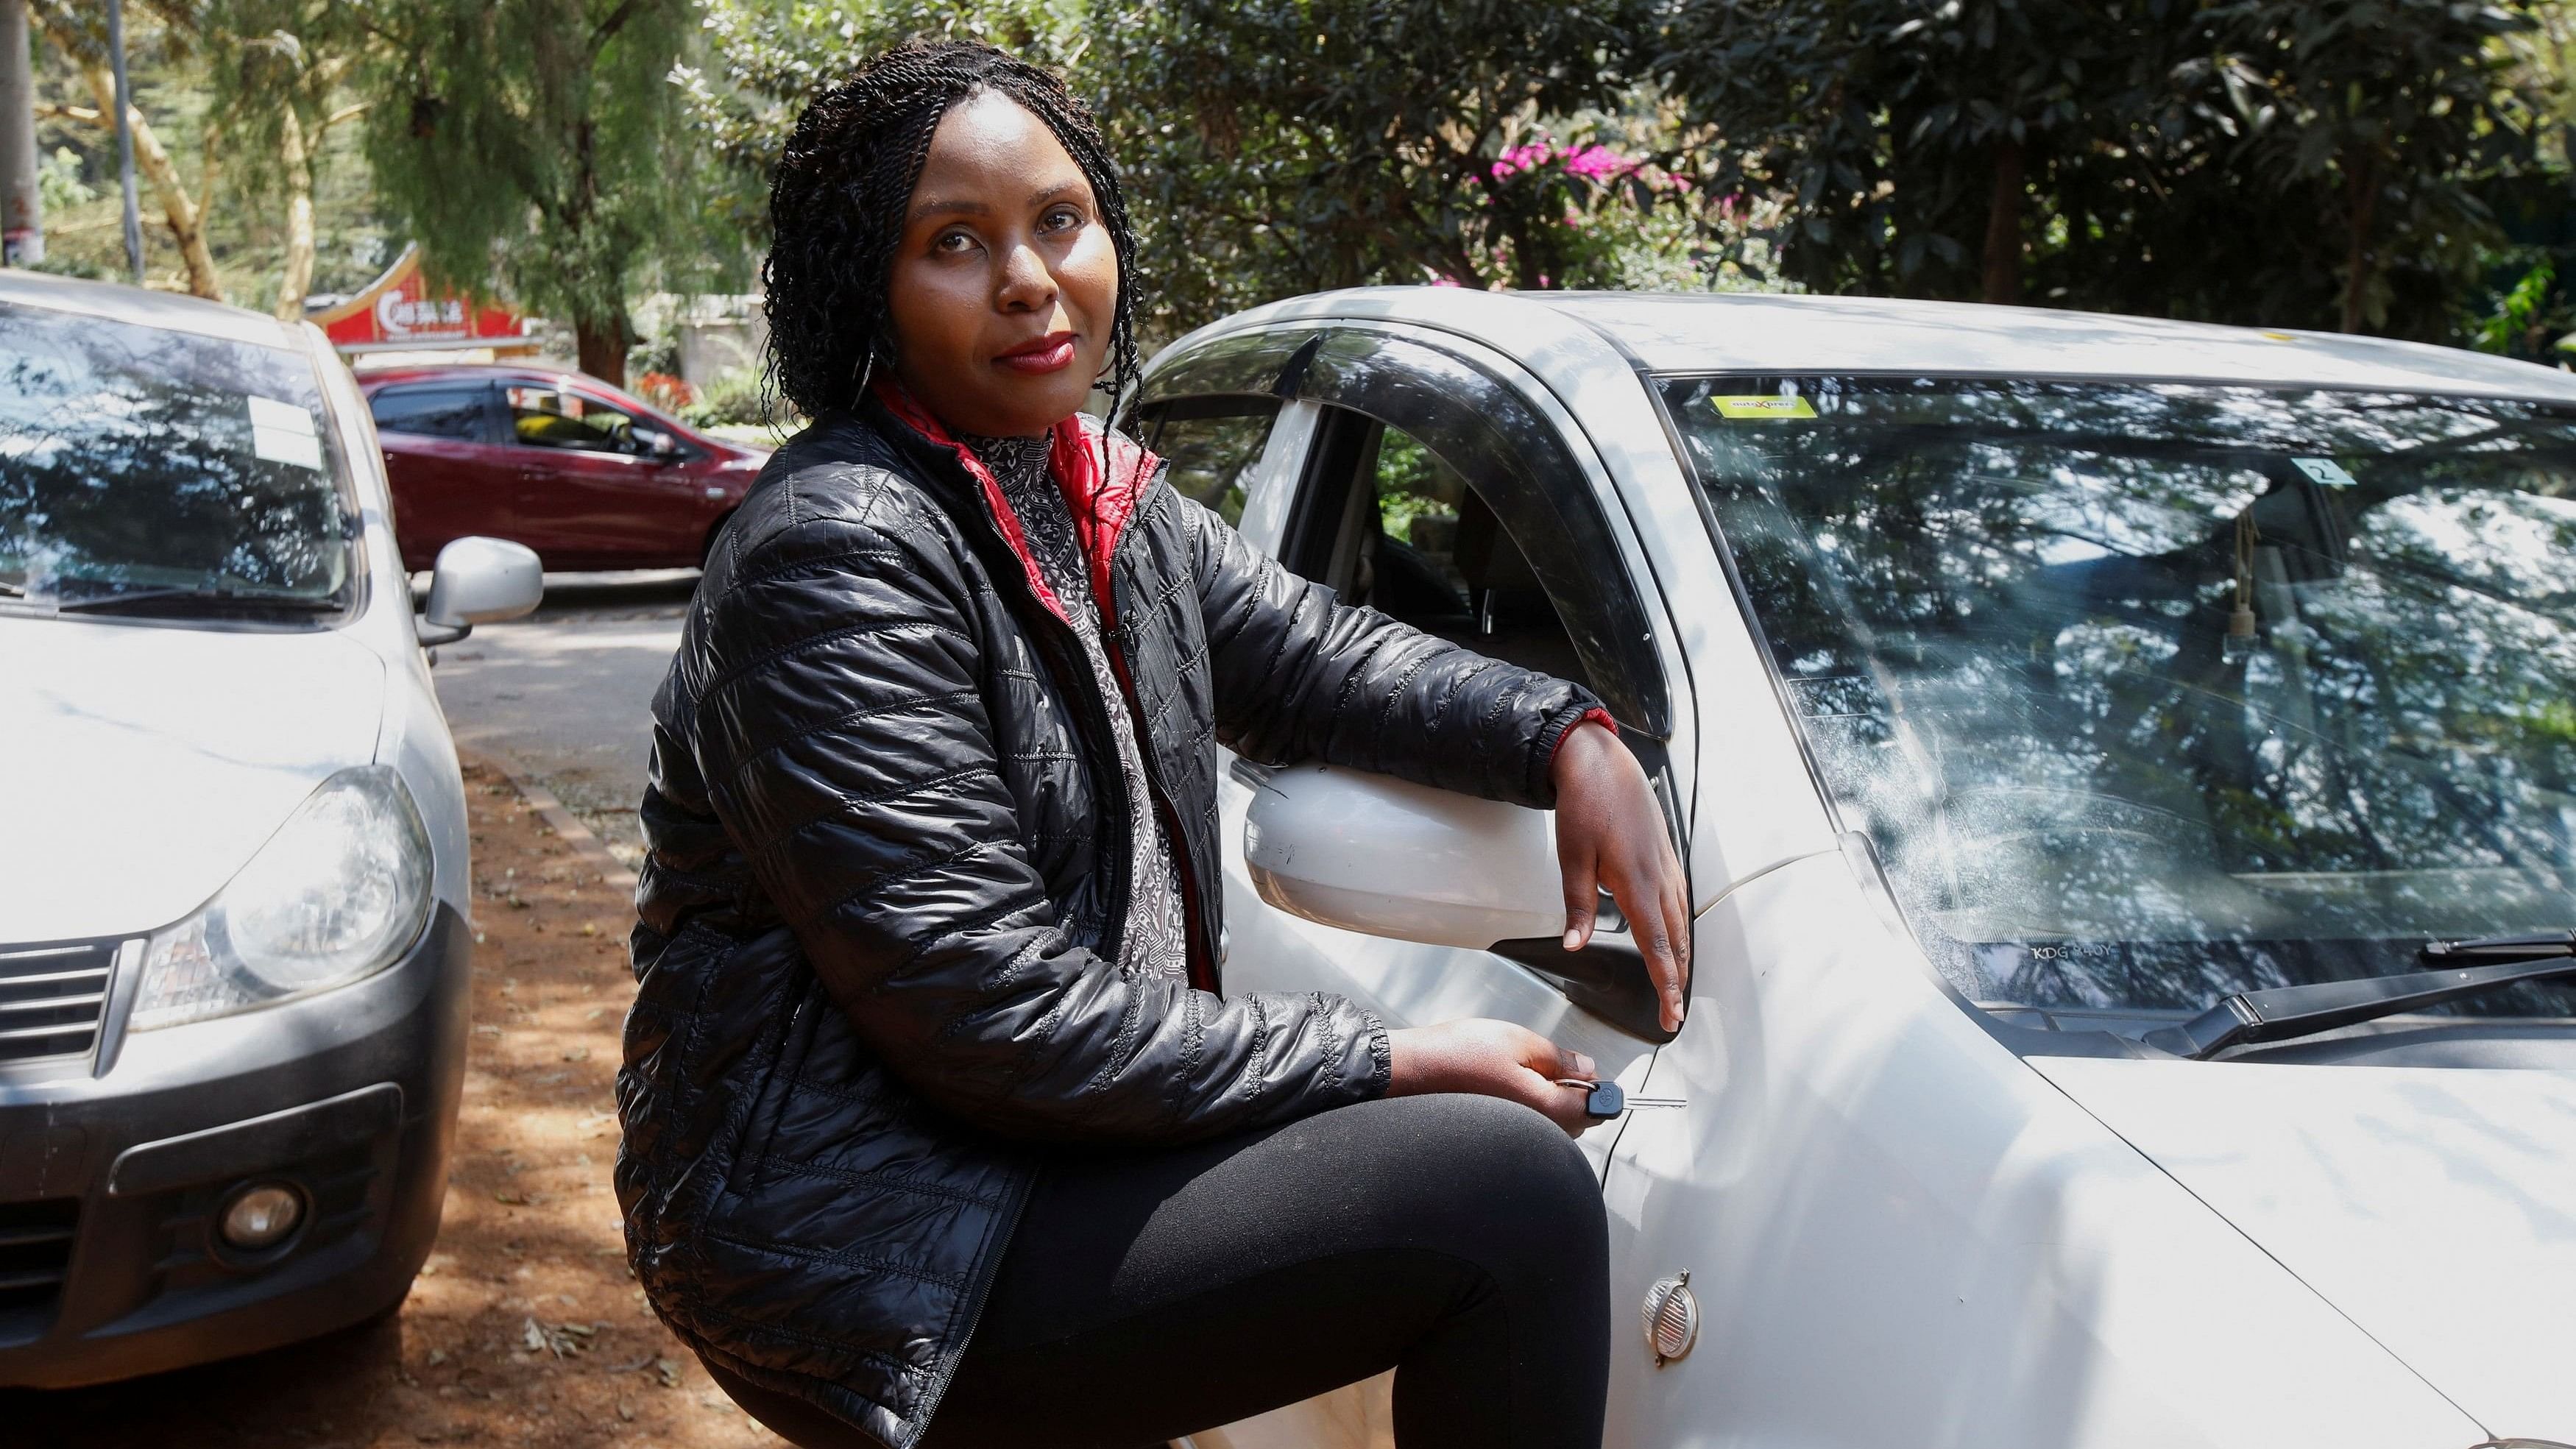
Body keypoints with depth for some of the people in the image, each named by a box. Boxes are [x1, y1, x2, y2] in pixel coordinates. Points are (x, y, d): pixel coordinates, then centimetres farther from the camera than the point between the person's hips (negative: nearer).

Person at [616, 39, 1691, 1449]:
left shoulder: (1105, 504, 8)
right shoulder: (838, 557, -21)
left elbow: (1313, 652, 15)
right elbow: (990, 1019, -24)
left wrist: (1568, 738, -3)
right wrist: (1388, 1061, -19)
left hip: (1045, 1138, 9)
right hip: (860, 1247, -9)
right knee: (1512, 1192, -18)